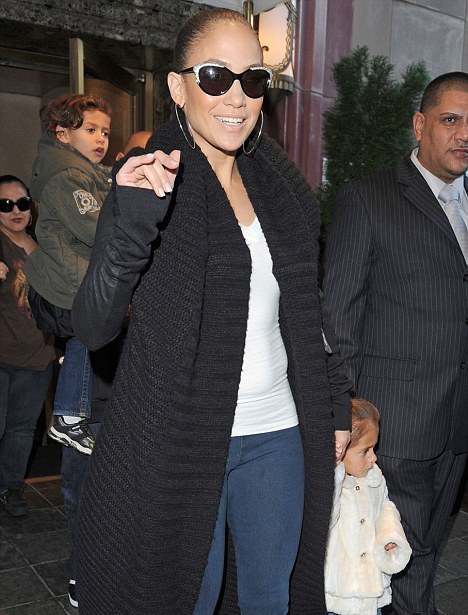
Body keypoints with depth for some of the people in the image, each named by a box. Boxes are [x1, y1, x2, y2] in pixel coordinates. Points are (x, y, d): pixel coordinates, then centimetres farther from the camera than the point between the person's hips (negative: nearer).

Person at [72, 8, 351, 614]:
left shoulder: (281, 186, 6)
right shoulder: (148, 179, -9)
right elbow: (91, 327, -14)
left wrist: (335, 408, 12)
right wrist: (132, 222, -29)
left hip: (278, 434, 5)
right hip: (177, 443, -4)